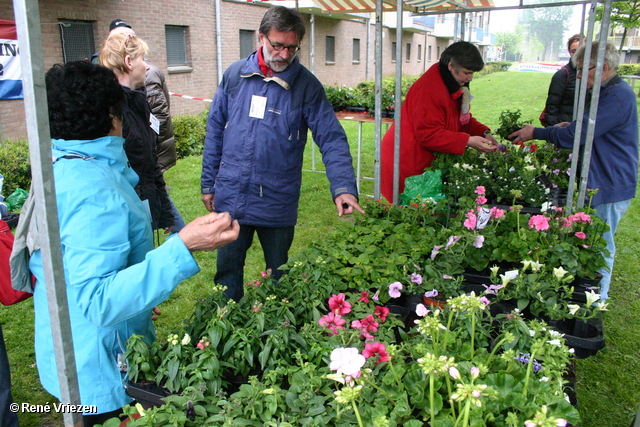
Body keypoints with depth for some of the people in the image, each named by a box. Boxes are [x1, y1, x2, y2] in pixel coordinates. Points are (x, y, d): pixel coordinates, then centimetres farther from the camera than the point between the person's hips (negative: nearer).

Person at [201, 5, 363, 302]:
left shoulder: (306, 85, -5)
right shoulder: (235, 75, 2)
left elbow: (332, 139, -9)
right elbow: (215, 131, 8)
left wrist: (344, 187, -23)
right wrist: (208, 183, 8)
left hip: (278, 203, -2)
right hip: (231, 198, 2)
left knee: (279, 276, 15)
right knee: (227, 270, 14)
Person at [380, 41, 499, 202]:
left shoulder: (455, 85, 11)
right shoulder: (430, 88, -22)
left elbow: (463, 119, 20)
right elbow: (428, 134, -25)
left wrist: (484, 133, 1)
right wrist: (467, 141, -26)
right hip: (407, 163, -10)